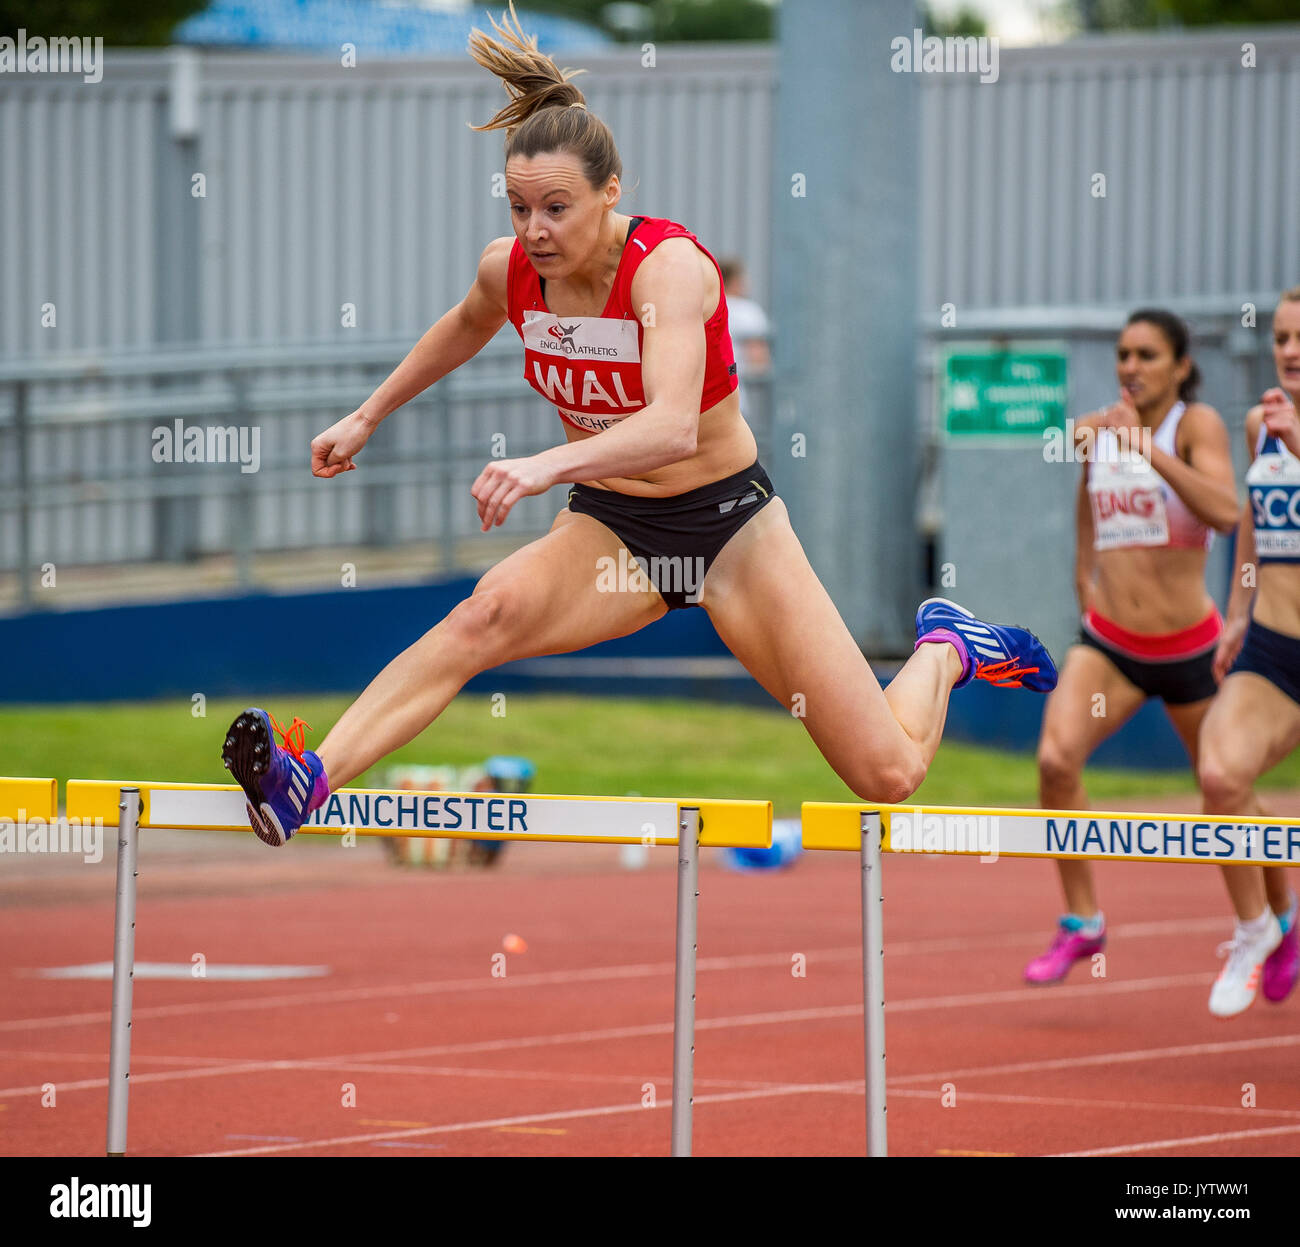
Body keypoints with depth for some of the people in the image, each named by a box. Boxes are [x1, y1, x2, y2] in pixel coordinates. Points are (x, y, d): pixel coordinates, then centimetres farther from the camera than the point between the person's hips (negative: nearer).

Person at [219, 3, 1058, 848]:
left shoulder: (671, 265, -25)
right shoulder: (510, 270, -8)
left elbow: (674, 427, -42)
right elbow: (465, 329, 21)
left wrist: (548, 465, -57)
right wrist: (367, 418, 24)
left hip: (726, 523, -4)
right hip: (608, 526, 4)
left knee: (888, 776, -6)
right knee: (486, 617, -32)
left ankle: (943, 651, 28)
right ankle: (304, 784, -46)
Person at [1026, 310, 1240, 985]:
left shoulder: (1196, 424, -10)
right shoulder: (1096, 430, 4)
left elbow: (1225, 511, -29)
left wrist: (1149, 448, -33)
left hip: (1188, 646, -3)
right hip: (1107, 643, 3)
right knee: (1055, 758, -23)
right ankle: (1081, 921, -10)